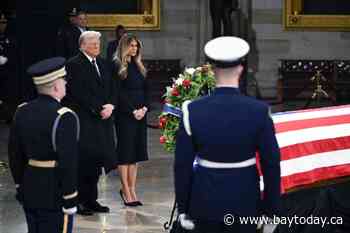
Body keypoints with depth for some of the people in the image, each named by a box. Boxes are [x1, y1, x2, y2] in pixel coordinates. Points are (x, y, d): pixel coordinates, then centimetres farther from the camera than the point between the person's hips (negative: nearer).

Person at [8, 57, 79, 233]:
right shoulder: (64, 117, -18)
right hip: (55, 195, -7)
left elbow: (15, 154, 9)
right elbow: (68, 162, -20)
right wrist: (70, 200, -13)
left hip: (29, 192, 7)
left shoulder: (22, 112, 3)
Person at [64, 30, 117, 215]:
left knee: (97, 160, 7)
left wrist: (110, 105, -4)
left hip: (102, 119, 7)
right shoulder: (74, 65, -7)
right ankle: (80, 201, 4)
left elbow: (111, 88, 15)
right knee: (84, 160, -4)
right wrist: (99, 109, -14)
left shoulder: (103, 64, 16)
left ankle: (91, 200, 15)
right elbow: (79, 93, -14)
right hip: (84, 122, -7)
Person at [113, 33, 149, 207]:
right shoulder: (117, 66, -6)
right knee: (125, 152, -2)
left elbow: (145, 90, 13)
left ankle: (131, 190, 10)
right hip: (124, 114, -6)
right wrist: (133, 111, -15)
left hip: (140, 114, 7)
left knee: (136, 152, 6)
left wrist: (144, 108, -3)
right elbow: (119, 93, -11)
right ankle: (126, 191, 1)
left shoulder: (138, 66, 15)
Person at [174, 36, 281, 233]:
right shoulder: (258, 111, -12)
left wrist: (183, 208, 4)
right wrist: (271, 209, 2)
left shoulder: (193, 111, -10)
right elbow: (271, 164, -8)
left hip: (205, 203, 1)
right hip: (245, 204, 0)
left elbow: (182, 165, -6)